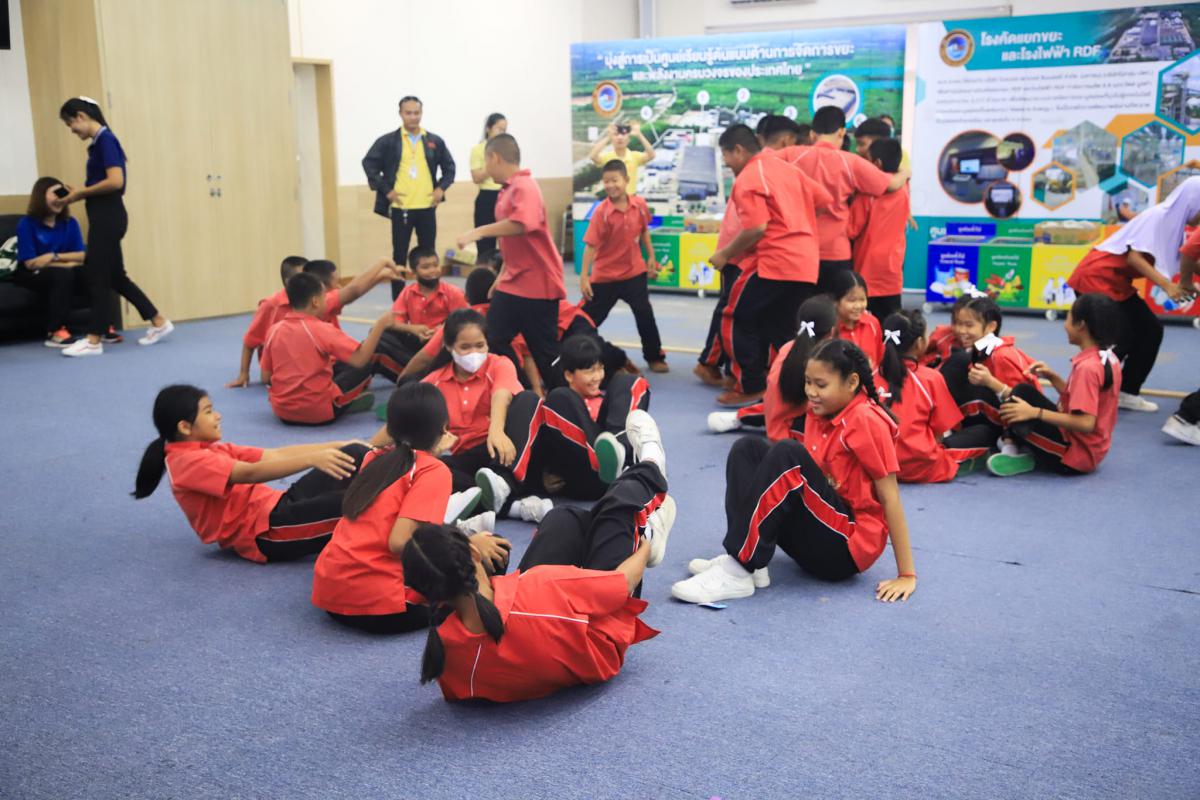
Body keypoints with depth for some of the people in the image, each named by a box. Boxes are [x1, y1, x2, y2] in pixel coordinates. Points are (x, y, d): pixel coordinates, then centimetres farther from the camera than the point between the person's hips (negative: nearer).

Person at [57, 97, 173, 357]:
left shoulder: (105, 140, -13)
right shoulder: (99, 142, 15)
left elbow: (115, 181, -22)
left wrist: (81, 192, -12)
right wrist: (80, 194, 5)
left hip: (107, 217, -10)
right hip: (104, 217, 10)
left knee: (97, 276, -4)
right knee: (115, 276, 13)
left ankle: (94, 340, 2)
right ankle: (158, 322, 20)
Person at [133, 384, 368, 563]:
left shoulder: (212, 450, 18)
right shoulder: (189, 461, -10)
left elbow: (276, 454, 11)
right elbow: (251, 473, -26)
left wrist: (338, 445, 2)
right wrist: (312, 459, -38)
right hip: (264, 532, -9)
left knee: (354, 454, -9)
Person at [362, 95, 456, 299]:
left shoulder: (435, 141, 6)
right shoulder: (388, 141, -2)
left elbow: (449, 167, 15)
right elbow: (369, 164, 0)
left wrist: (442, 187, 1)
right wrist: (385, 190, -6)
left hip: (427, 207, 2)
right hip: (401, 208, -2)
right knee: (400, 255, 3)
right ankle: (398, 301, 9)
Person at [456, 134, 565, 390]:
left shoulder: (524, 186, -16)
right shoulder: (507, 190, 12)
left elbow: (521, 224, -36)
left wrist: (479, 232, -31)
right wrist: (502, 276, 20)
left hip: (536, 284, -9)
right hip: (513, 283, 9)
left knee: (544, 350, -1)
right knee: (493, 341, 9)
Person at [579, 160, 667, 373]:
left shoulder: (640, 205, -8)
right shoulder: (601, 211, -18)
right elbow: (591, 245, -18)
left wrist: (651, 256, 12)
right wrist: (584, 276, -20)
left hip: (634, 272, 3)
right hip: (604, 276, -3)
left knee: (645, 315, 8)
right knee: (589, 318, 4)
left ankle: (654, 357, 24)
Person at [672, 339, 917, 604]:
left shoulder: (866, 420, -15)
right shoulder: (819, 412, 7)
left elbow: (890, 496, -15)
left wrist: (907, 575, -15)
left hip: (849, 546, -8)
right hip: (819, 528, 8)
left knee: (787, 454, -27)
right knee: (747, 448, -3)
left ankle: (737, 572, -29)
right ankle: (741, 556, -19)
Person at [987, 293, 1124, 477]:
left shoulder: (1087, 367, -23)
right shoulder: (1108, 359, 6)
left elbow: (1086, 423, -28)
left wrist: (1035, 413, -26)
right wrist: (1052, 377, 4)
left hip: (1076, 454, -10)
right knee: (1022, 392, 9)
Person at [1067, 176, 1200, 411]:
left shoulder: (1174, 223, 10)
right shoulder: (1158, 216, -16)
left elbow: (1179, 261, 9)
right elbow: (1134, 257, -24)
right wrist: (1167, 285, -28)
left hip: (1117, 283, 9)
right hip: (1097, 279, -9)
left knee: (1151, 330, 8)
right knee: (1120, 340, -11)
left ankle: (1127, 392, 14)